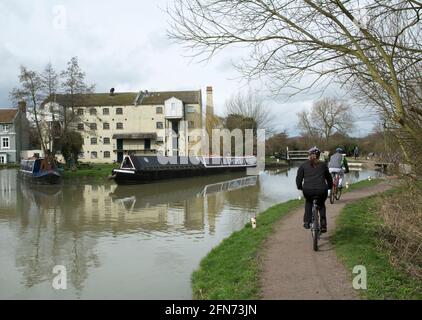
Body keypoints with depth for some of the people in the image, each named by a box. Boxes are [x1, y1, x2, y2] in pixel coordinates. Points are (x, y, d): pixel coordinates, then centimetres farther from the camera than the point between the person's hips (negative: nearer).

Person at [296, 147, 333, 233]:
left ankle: (307, 222, 24)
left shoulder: (303, 165, 14)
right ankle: (323, 225, 21)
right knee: (321, 204, 31)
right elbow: (328, 177, 26)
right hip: (321, 190, 0)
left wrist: (300, 187, 27)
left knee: (308, 202, 34)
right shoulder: (323, 165, 17)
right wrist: (330, 186, 43)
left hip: (307, 190, 0)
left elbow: (298, 179, 9)